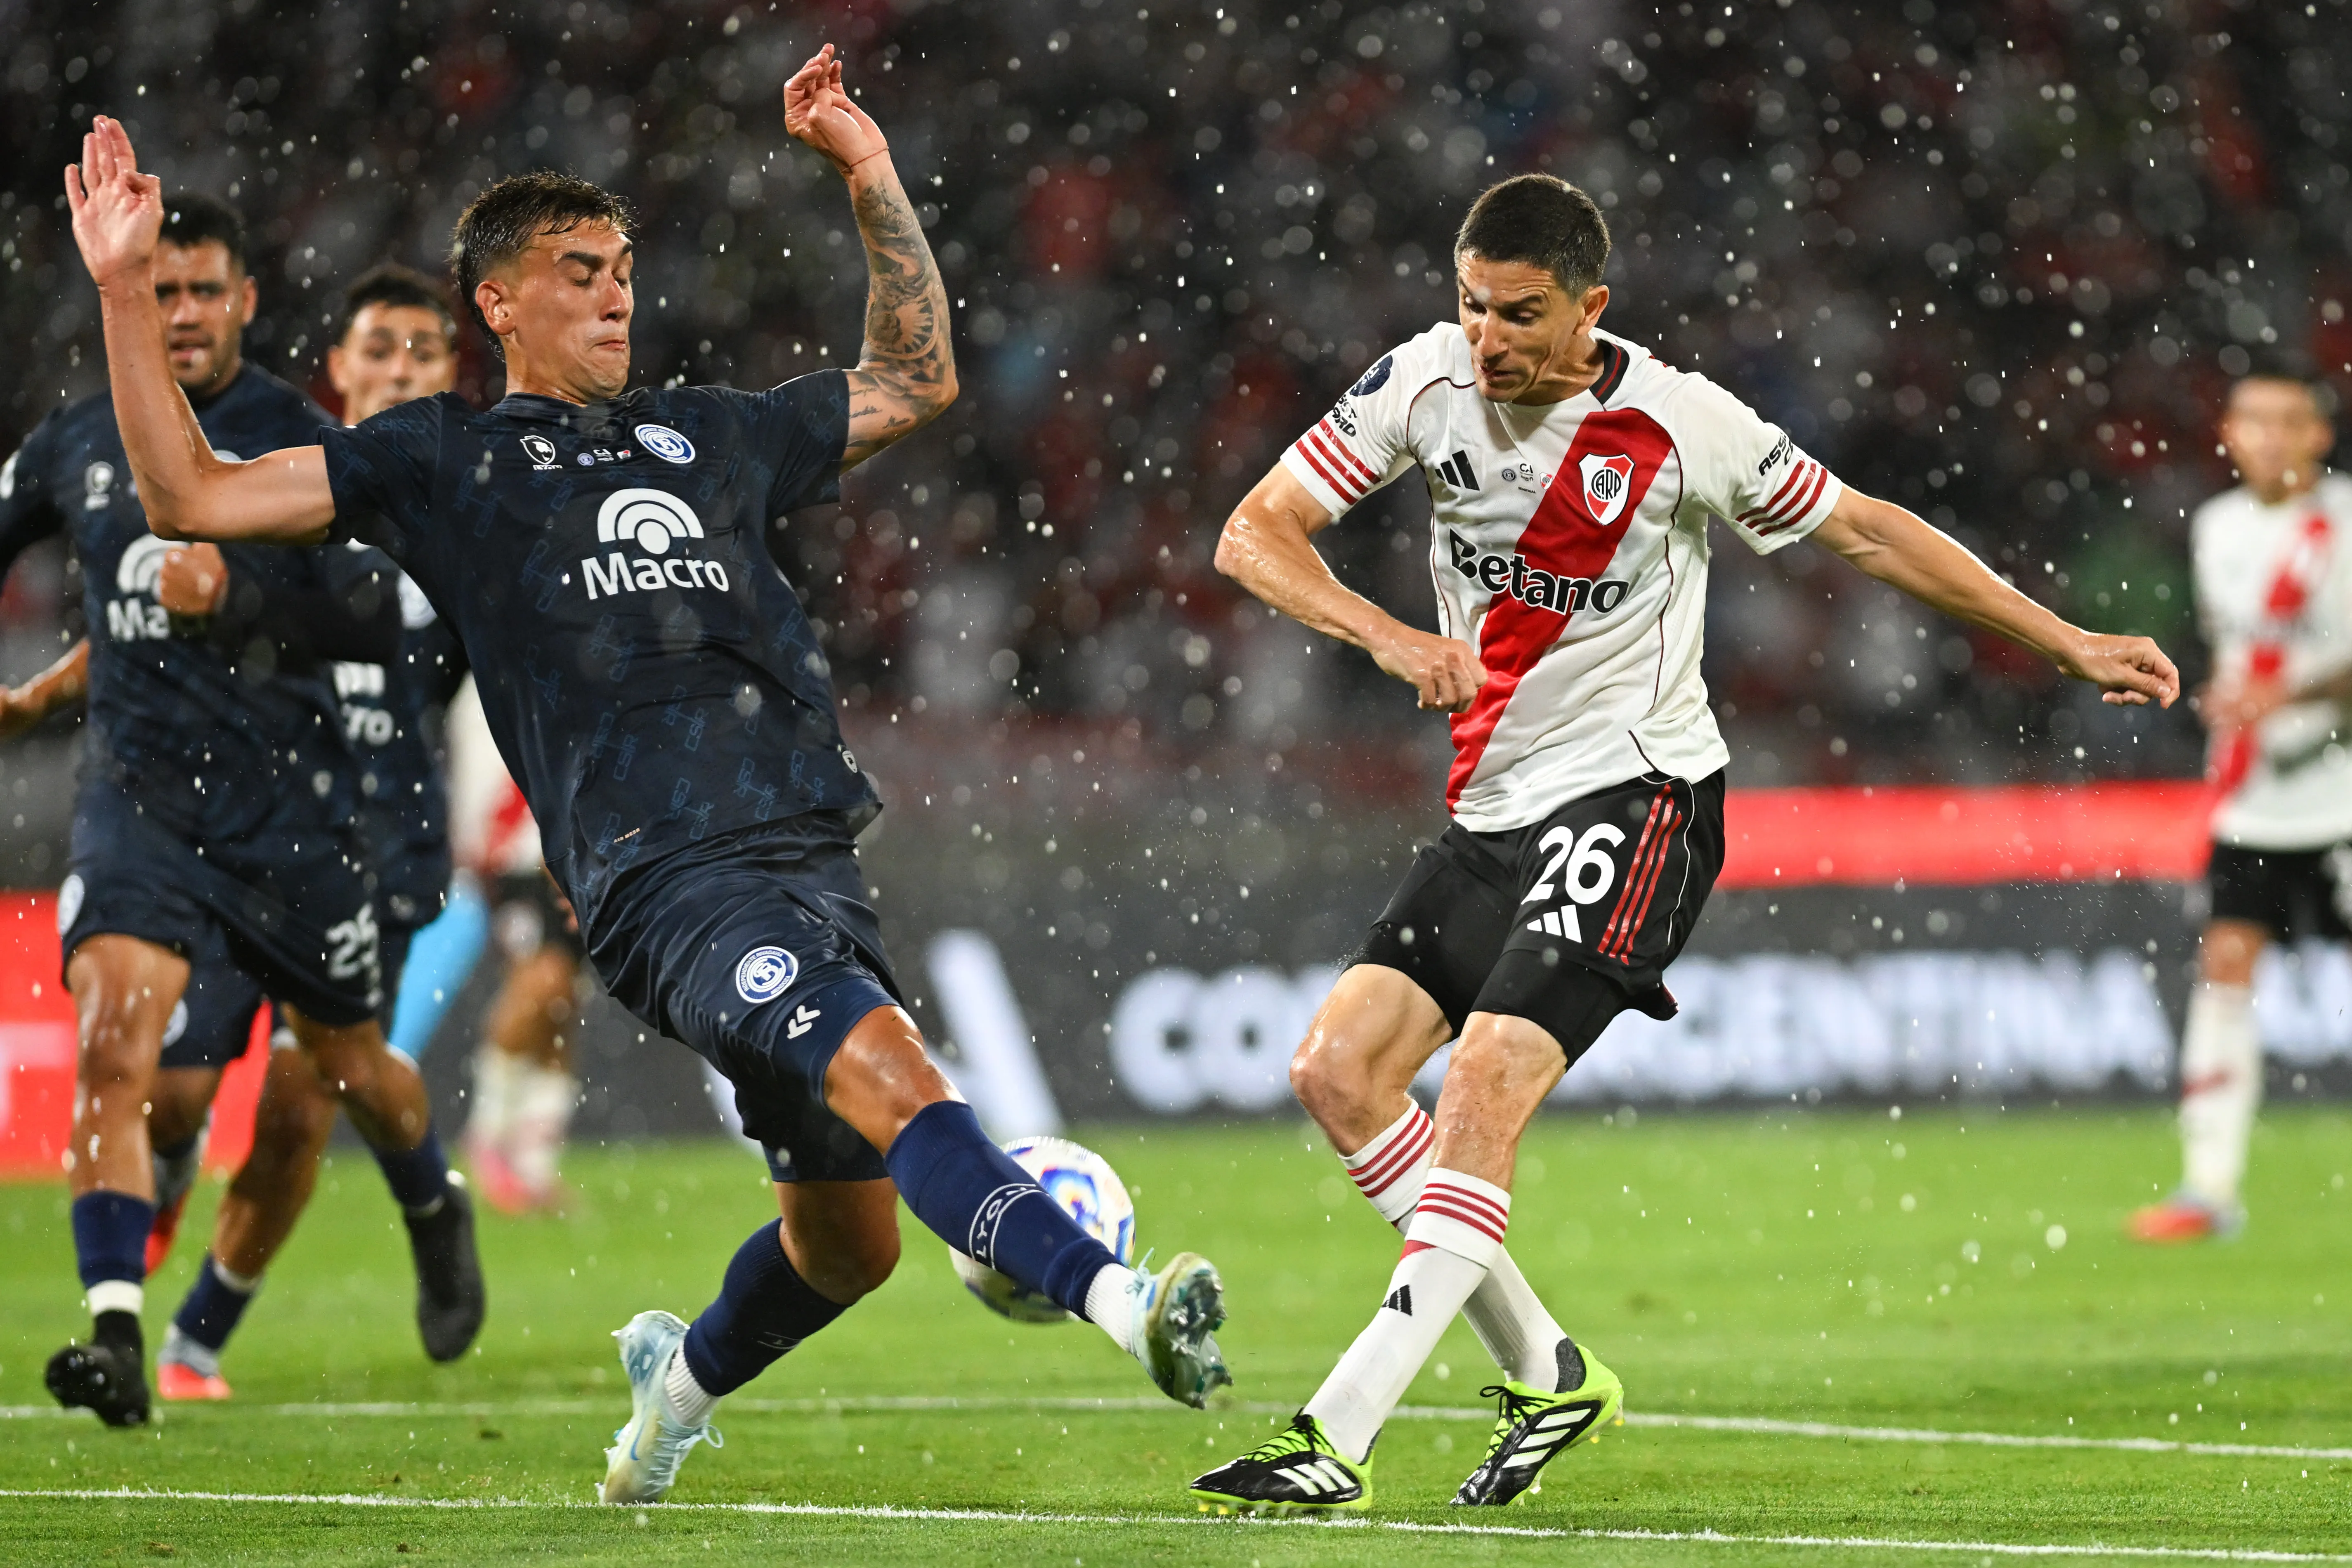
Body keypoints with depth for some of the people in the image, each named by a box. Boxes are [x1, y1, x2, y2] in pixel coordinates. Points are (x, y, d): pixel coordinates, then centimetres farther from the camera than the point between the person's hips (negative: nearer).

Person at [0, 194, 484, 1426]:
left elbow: (379, 617, -12)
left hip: (286, 796, -1)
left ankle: (435, 1213, 49)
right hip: (138, 791, 1)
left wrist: (235, 593, -24)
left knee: (351, 1068, 16)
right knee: (112, 1047, -22)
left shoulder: (301, 443, -5)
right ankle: (116, 1335, -25)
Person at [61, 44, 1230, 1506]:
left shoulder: (709, 436, 24)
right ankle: (1126, 1304, -46)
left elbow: (915, 382, 37)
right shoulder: (448, 463, 11)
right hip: (668, 881, -6)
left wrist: (873, 178, 29)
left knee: (851, 1239, 10)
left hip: (817, 865, 6)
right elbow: (194, 496, 7)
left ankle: (685, 1375, 40)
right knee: (891, 1071, -30)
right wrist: (127, 291, 0)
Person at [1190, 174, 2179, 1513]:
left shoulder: (1680, 423, -13)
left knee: (1487, 1077, -22)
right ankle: (1549, 1375, 9)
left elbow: (1864, 528, 1)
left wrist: (2068, 644, 4)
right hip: (1492, 807, 6)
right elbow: (1255, 535, -5)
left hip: (1636, 795, -6)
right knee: (1340, 1070, -3)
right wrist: (1389, 635, -23)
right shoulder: (1427, 383, -4)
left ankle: (1339, 1441, -25)